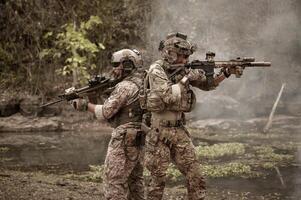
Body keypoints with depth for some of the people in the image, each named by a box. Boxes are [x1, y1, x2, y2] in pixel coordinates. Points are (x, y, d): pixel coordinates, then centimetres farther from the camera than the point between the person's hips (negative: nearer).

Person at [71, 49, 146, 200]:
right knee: (134, 179, 15)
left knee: (114, 180, -6)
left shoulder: (125, 87, -16)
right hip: (138, 138, 9)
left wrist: (85, 105, -2)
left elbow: (105, 112, -14)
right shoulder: (142, 84, 11)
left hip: (124, 139, -9)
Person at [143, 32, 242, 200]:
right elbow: (168, 96, -25)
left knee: (195, 176, 3)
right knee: (158, 179, 3)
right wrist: (186, 79, -19)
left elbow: (207, 84, 9)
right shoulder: (156, 71, -13)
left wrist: (227, 73, -5)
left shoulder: (183, 70, 7)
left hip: (179, 131, 6)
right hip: (159, 133, -6)